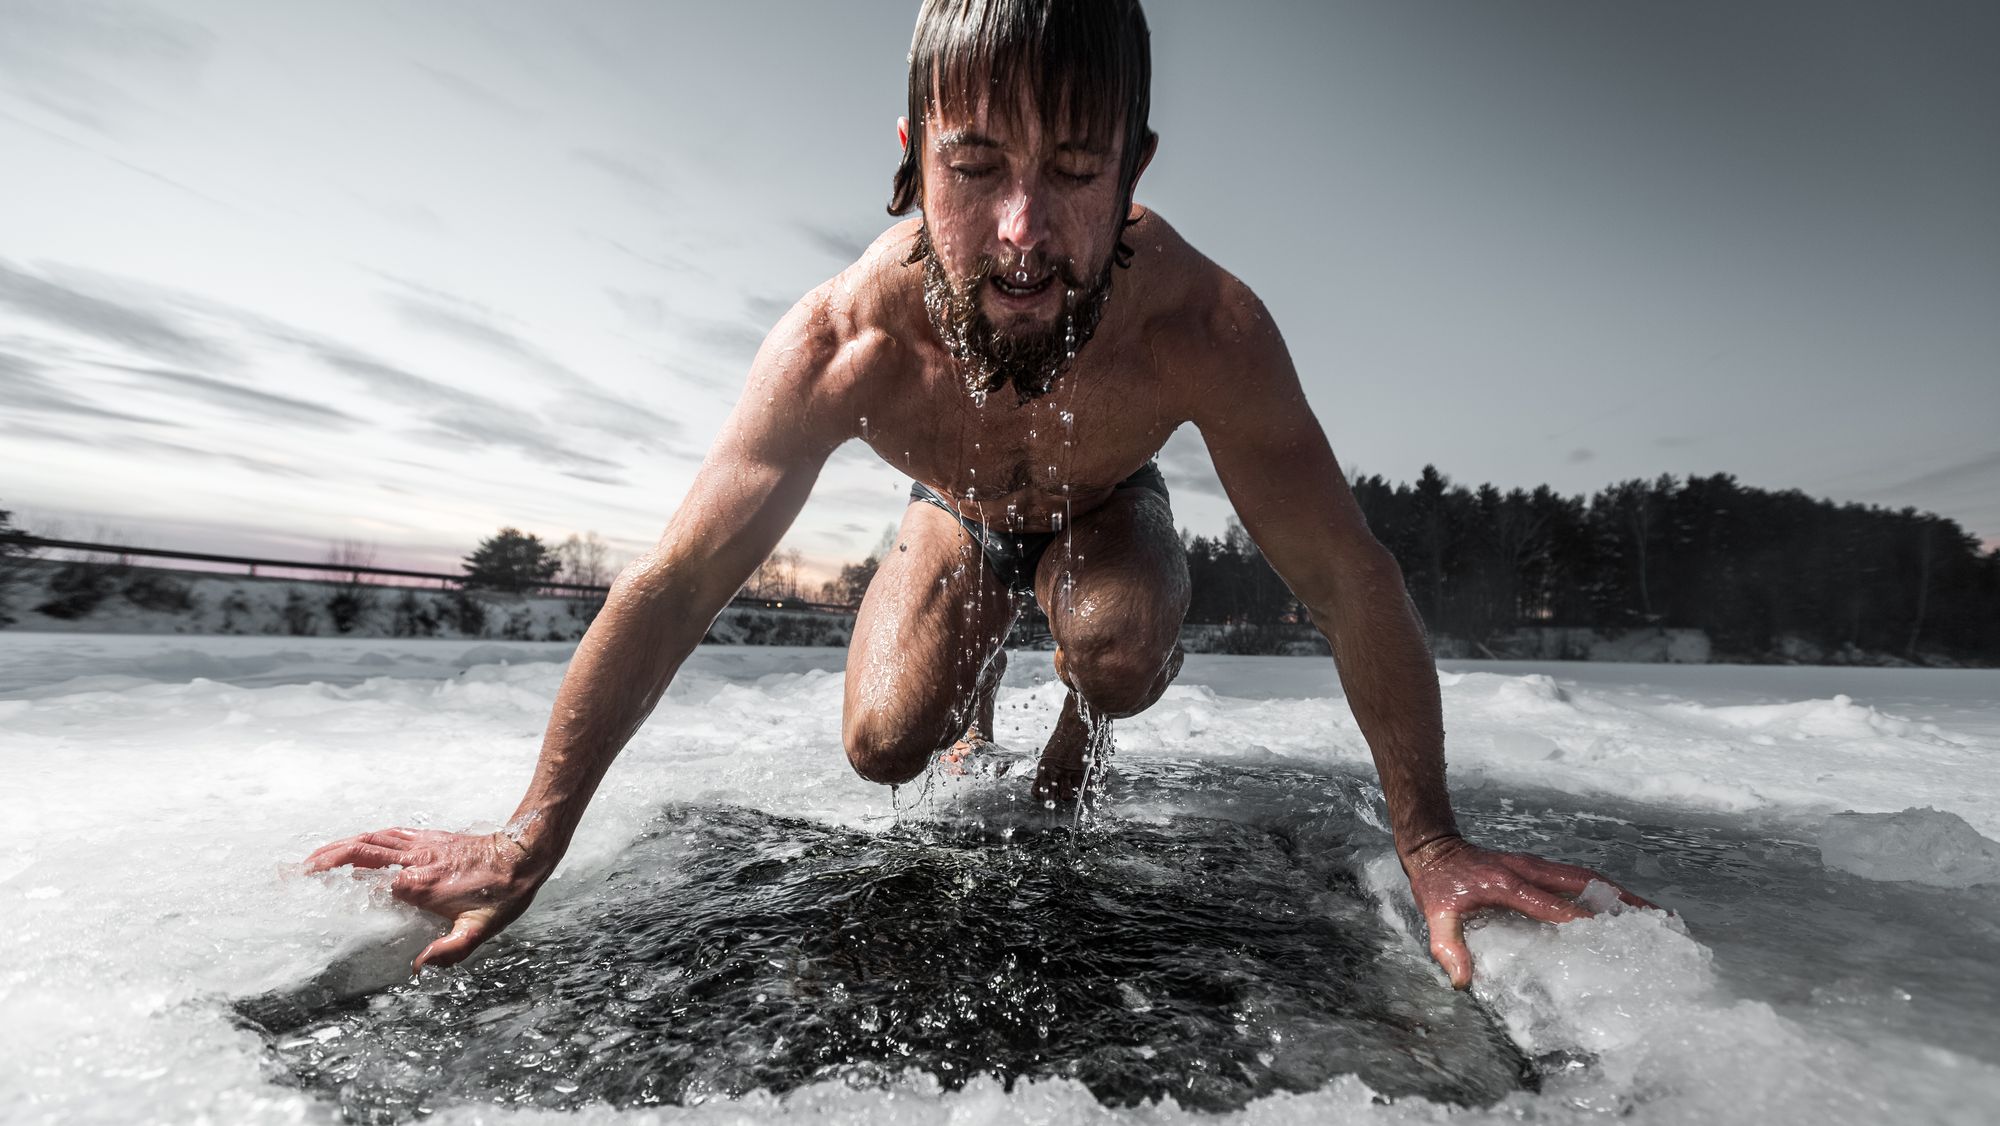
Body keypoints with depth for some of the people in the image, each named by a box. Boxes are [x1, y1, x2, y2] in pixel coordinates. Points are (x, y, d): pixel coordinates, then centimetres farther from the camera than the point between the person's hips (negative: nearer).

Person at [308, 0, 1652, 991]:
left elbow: (1348, 580, -30)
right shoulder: (842, 340, -36)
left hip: (1105, 512, -1)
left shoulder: (1203, 328, -38)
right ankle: (975, 699, 28)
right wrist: (532, 834, -25)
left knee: (1120, 648, -32)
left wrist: (1429, 837, -29)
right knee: (882, 744, -10)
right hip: (958, 516, 1)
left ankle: (1077, 742, 6)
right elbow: (678, 582, -30)